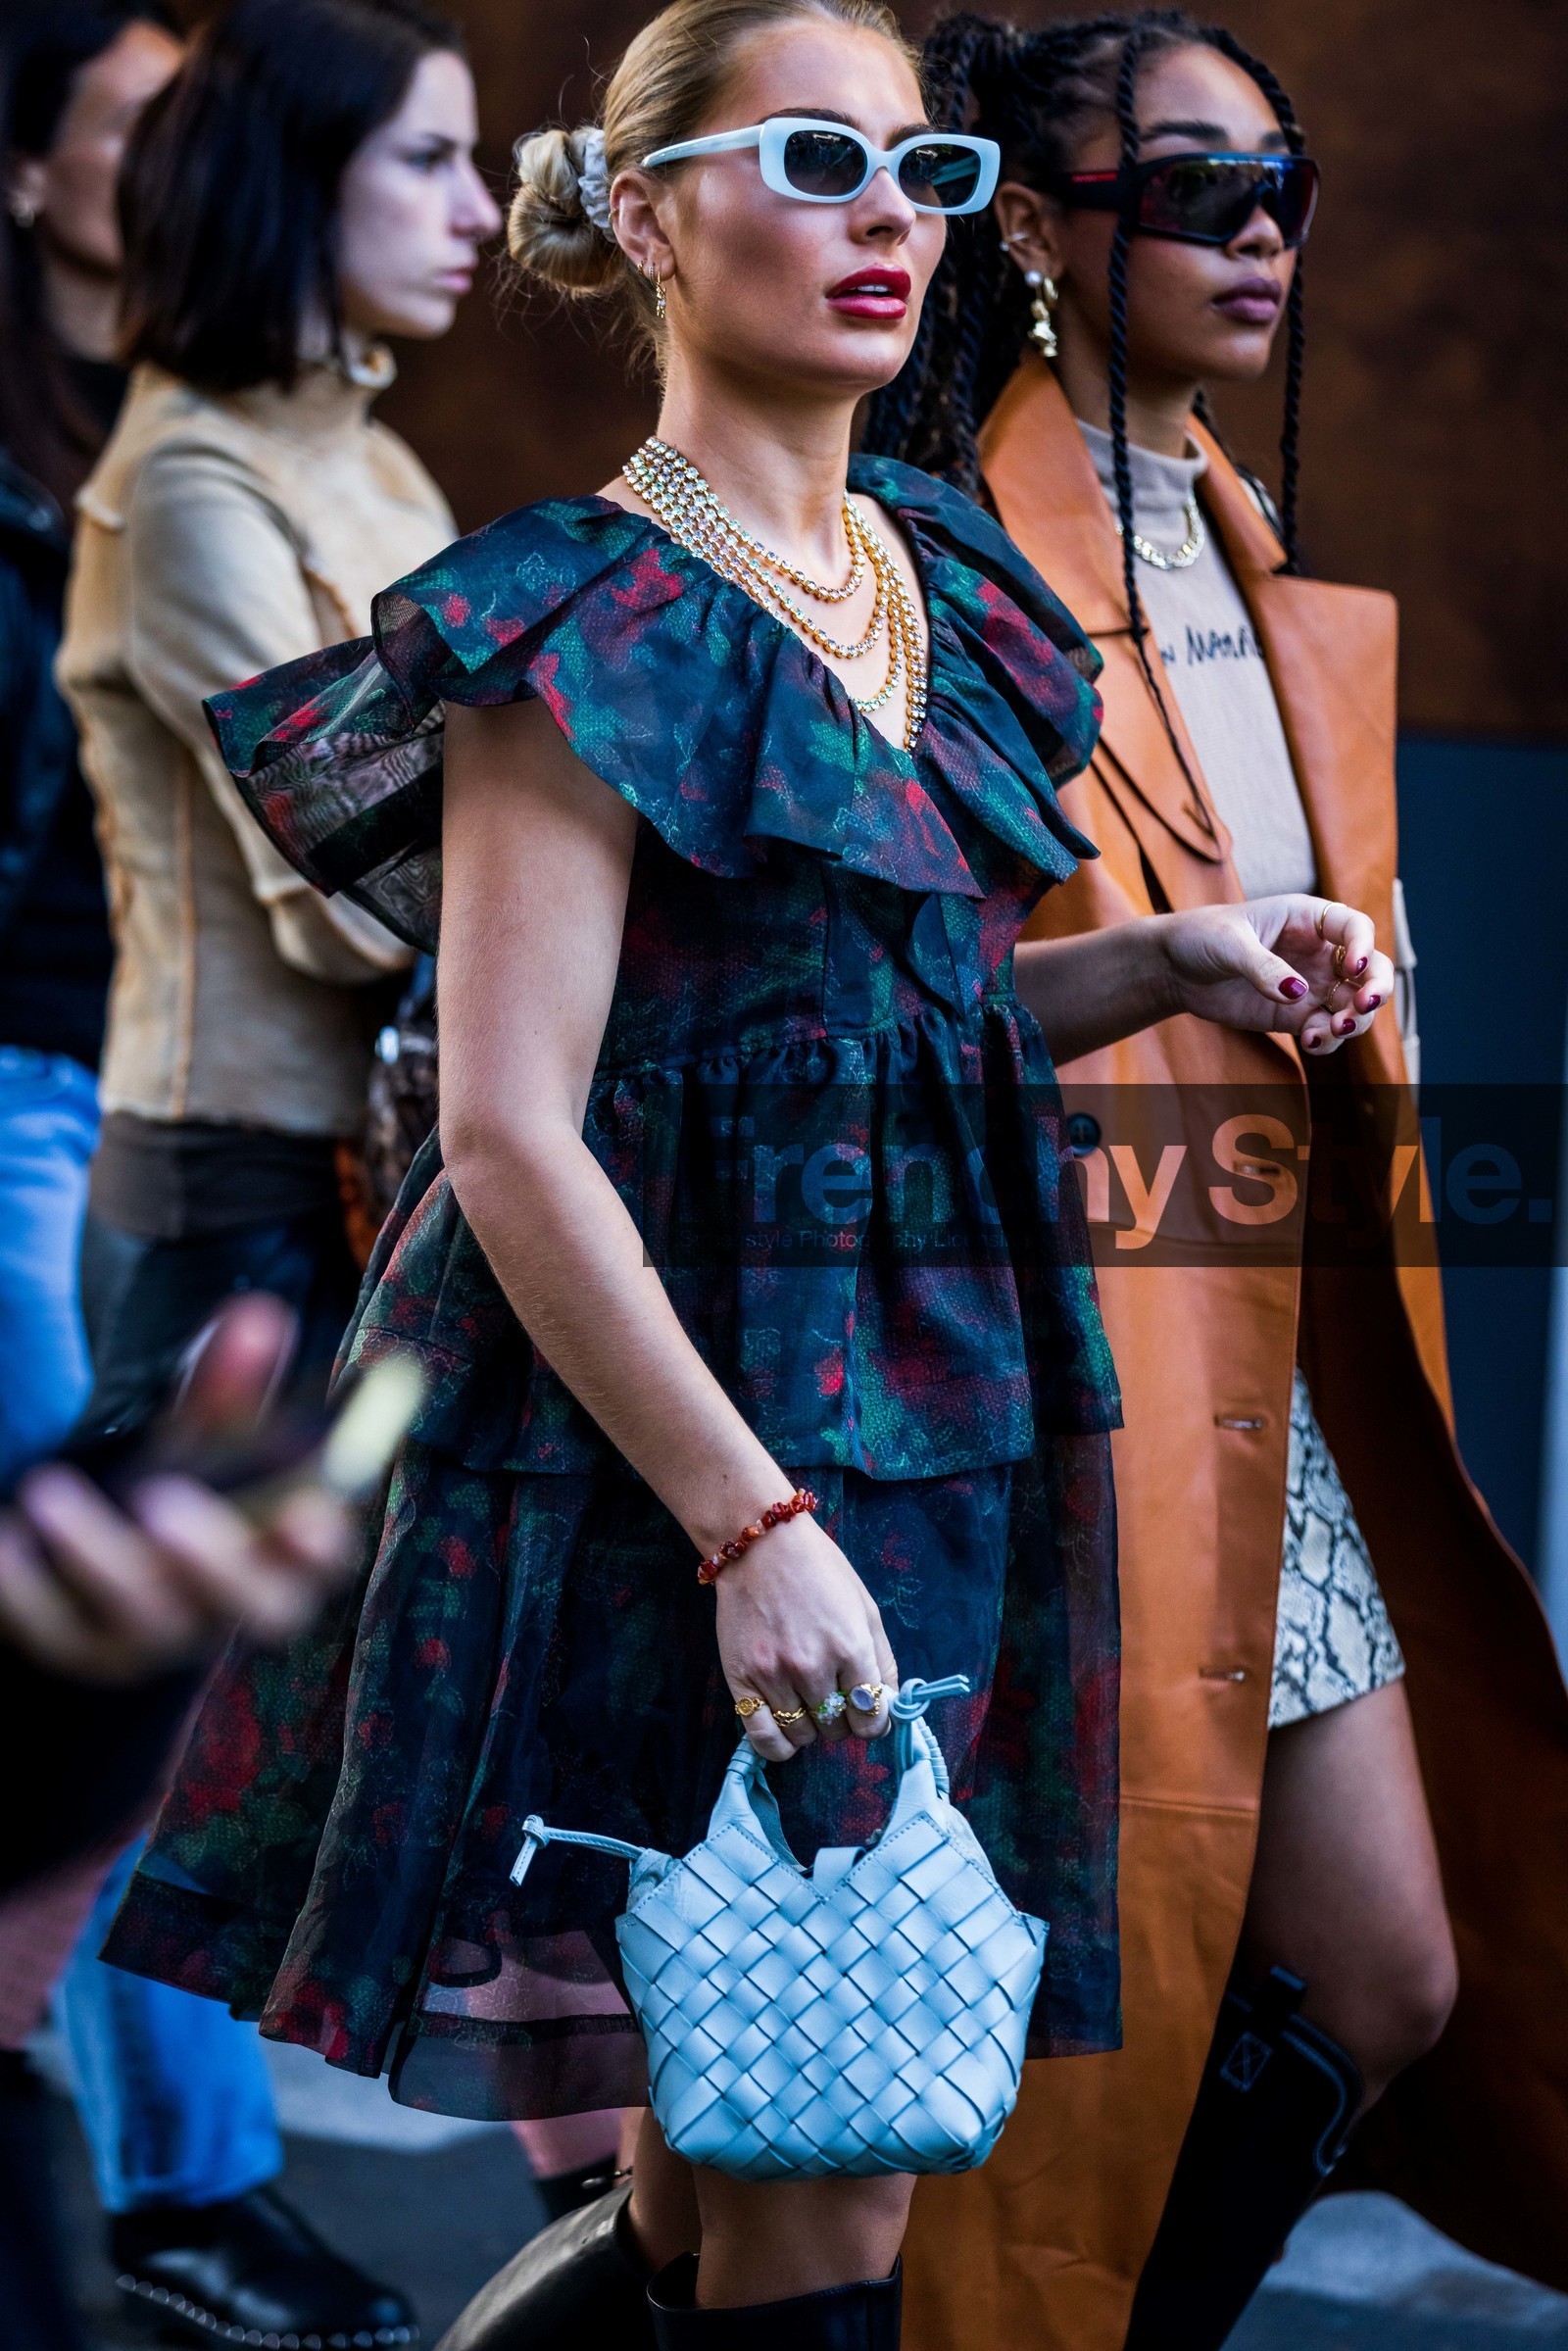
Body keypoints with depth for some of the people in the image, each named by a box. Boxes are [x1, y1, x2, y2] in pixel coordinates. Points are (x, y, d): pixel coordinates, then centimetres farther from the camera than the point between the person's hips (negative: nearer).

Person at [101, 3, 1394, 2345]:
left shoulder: (928, 573, 13)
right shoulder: (587, 629, -11)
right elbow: (512, 1139, -17)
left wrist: (1159, 961, 6)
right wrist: (754, 1519, -22)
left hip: (929, 1409, 8)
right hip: (675, 1439, -8)